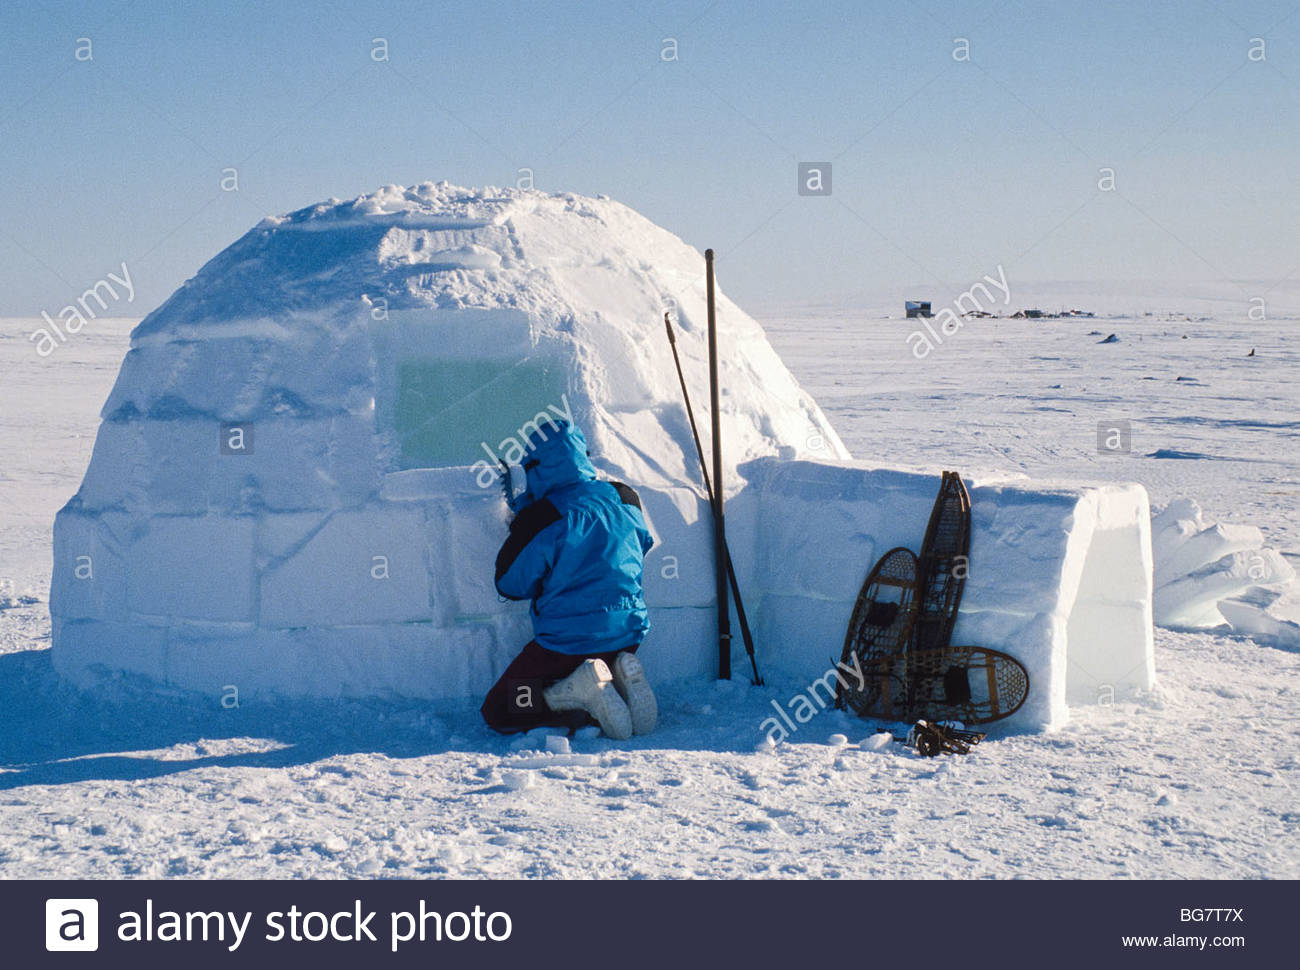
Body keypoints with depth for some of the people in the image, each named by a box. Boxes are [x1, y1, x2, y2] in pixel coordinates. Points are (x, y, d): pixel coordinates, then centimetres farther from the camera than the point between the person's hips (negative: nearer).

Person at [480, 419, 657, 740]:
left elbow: (510, 586, -5)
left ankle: (582, 691, -15)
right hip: (628, 634, 6)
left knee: (498, 712, 6)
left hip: (567, 642, -6)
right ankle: (619, 679, 0)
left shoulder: (538, 520, -16)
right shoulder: (625, 500, 0)